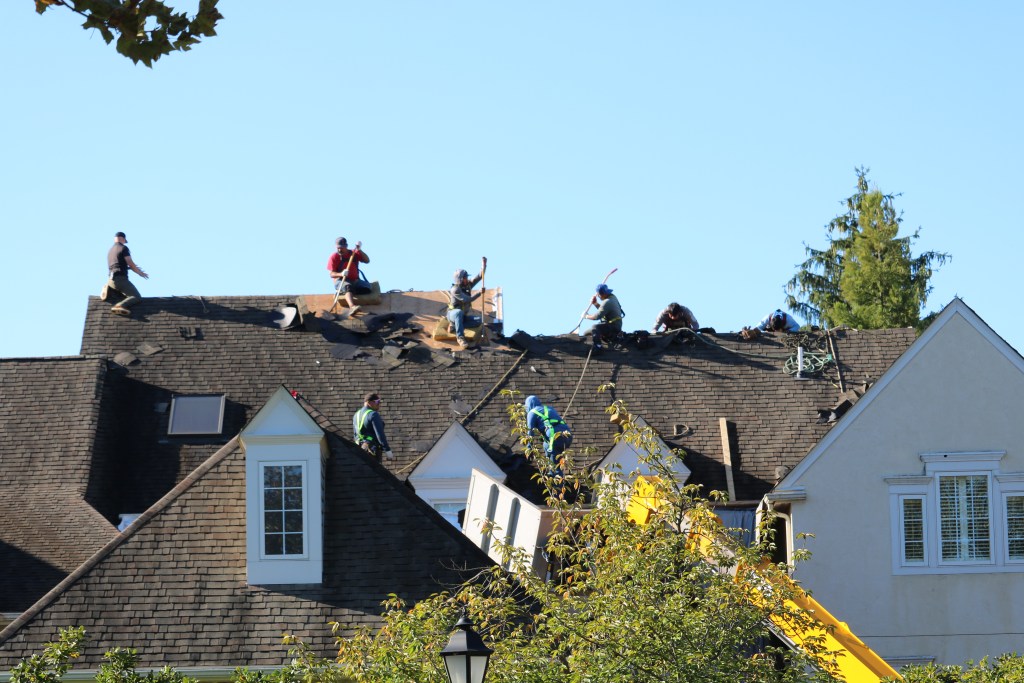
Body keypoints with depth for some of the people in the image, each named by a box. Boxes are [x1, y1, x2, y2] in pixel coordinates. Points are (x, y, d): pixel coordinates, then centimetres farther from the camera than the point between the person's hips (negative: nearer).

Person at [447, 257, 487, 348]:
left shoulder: (468, 285, 2)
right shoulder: (455, 290, -21)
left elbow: (480, 277, -2)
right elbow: (467, 300, -27)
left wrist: (484, 264, -15)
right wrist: (479, 293, -24)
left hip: (463, 317, 7)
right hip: (453, 314, -7)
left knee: (479, 320, -16)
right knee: (459, 312, -43)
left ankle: (455, 327, -14)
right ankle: (460, 337, -42)